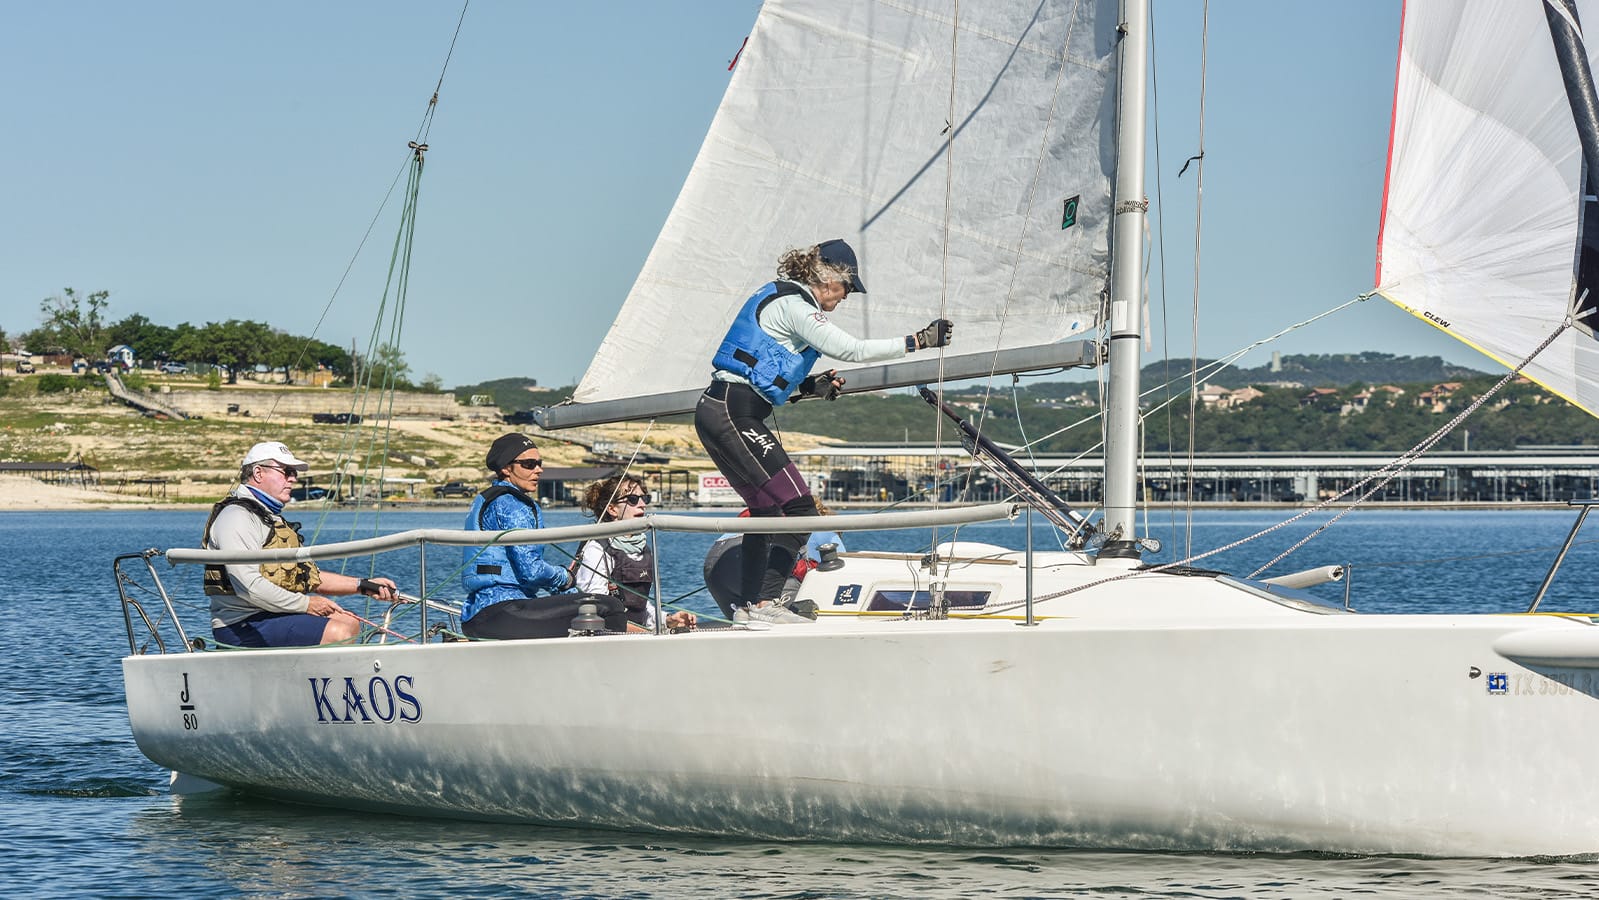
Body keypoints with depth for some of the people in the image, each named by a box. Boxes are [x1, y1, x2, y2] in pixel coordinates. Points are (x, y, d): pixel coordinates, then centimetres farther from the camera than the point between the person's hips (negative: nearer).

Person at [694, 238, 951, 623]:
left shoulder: (778, 296, 21)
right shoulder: (794, 305, -9)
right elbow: (854, 350, -15)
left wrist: (809, 387, 14)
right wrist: (919, 340, -10)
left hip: (717, 411, 11)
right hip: (735, 414, -11)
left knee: (766, 509, 19)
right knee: (800, 510, -11)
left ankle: (748, 605, 18)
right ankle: (765, 602, -14)